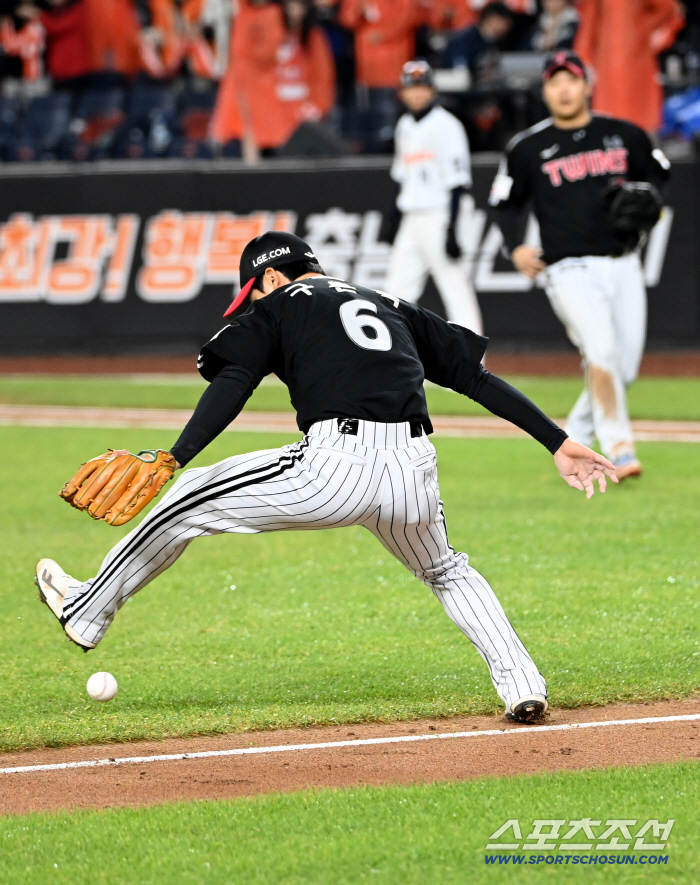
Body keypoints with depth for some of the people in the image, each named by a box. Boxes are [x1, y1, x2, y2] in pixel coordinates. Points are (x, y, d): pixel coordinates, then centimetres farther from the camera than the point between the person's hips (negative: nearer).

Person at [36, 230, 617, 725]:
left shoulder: (279, 305, 16)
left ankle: (87, 612, 28)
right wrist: (558, 442, 23)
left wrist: (174, 459, -13)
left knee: (189, 502, 16)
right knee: (447, 573, 34)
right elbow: (479, 377, 24)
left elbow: (231, 387, -2)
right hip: (415, 472, 5)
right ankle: (522, 685, 15)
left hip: (335, 467, -5)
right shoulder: (391, 307, 30)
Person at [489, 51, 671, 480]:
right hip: (570, 269, -4)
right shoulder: (528, 148, 2)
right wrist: (516, 247, -6)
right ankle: (619, 449, -25)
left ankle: (575, 439, 28)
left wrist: (647, 200, -2)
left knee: (624, 369, 5)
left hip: (623, 265, 4)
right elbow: (506, 202, 10)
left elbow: (659, 172, 20)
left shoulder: (625, 135, 8)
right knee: (601, 349, -25)